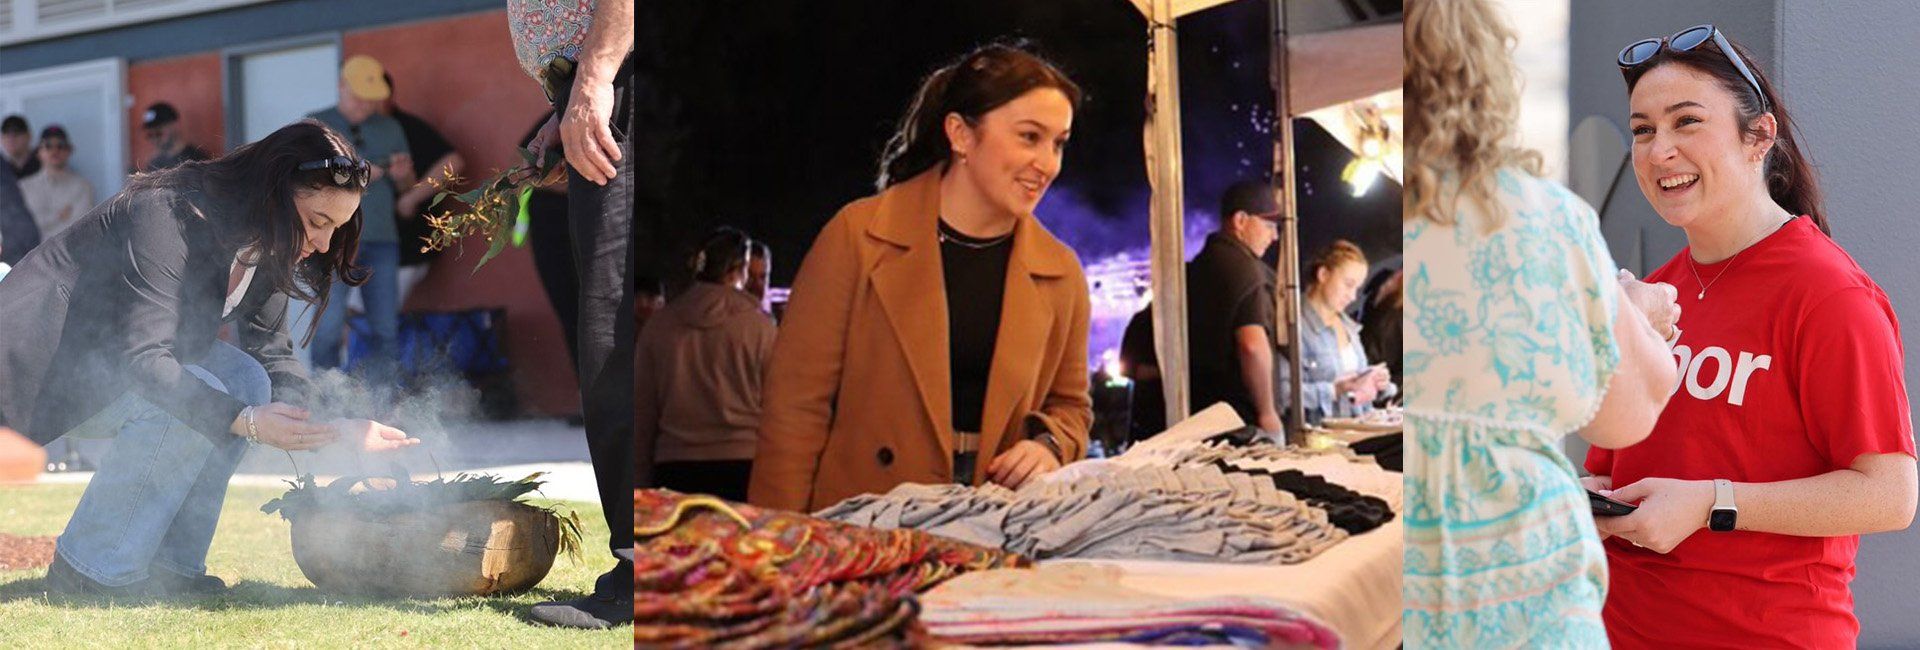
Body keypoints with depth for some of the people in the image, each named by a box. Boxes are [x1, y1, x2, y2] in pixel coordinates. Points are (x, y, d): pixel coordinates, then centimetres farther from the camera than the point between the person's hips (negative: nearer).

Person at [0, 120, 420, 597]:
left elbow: (272, 352, -1)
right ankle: (93, 570, -15)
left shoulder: (264, 251, -2)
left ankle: (169, 565, -3)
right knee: (195, 398, -27)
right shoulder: (172, 217, -29)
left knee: (246, 380, -9)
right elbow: (142, 356, -34)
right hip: (45, 361, -9)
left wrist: (313, 428, -19)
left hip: (114, 354, 9)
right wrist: (247, 422, -39)